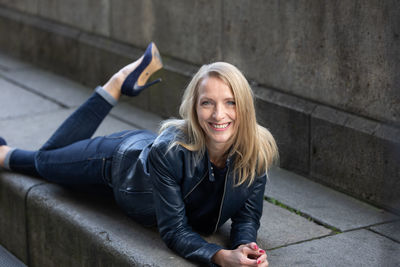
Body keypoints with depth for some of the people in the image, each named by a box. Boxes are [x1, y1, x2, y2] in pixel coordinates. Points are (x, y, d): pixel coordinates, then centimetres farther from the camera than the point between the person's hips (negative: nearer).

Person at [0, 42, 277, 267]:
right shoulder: (169, 150, -46)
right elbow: (174, 231, -39)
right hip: (123, 160, -3)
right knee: (45, 160, 26)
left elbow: (247, 216, -23)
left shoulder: (258, 151, -35)